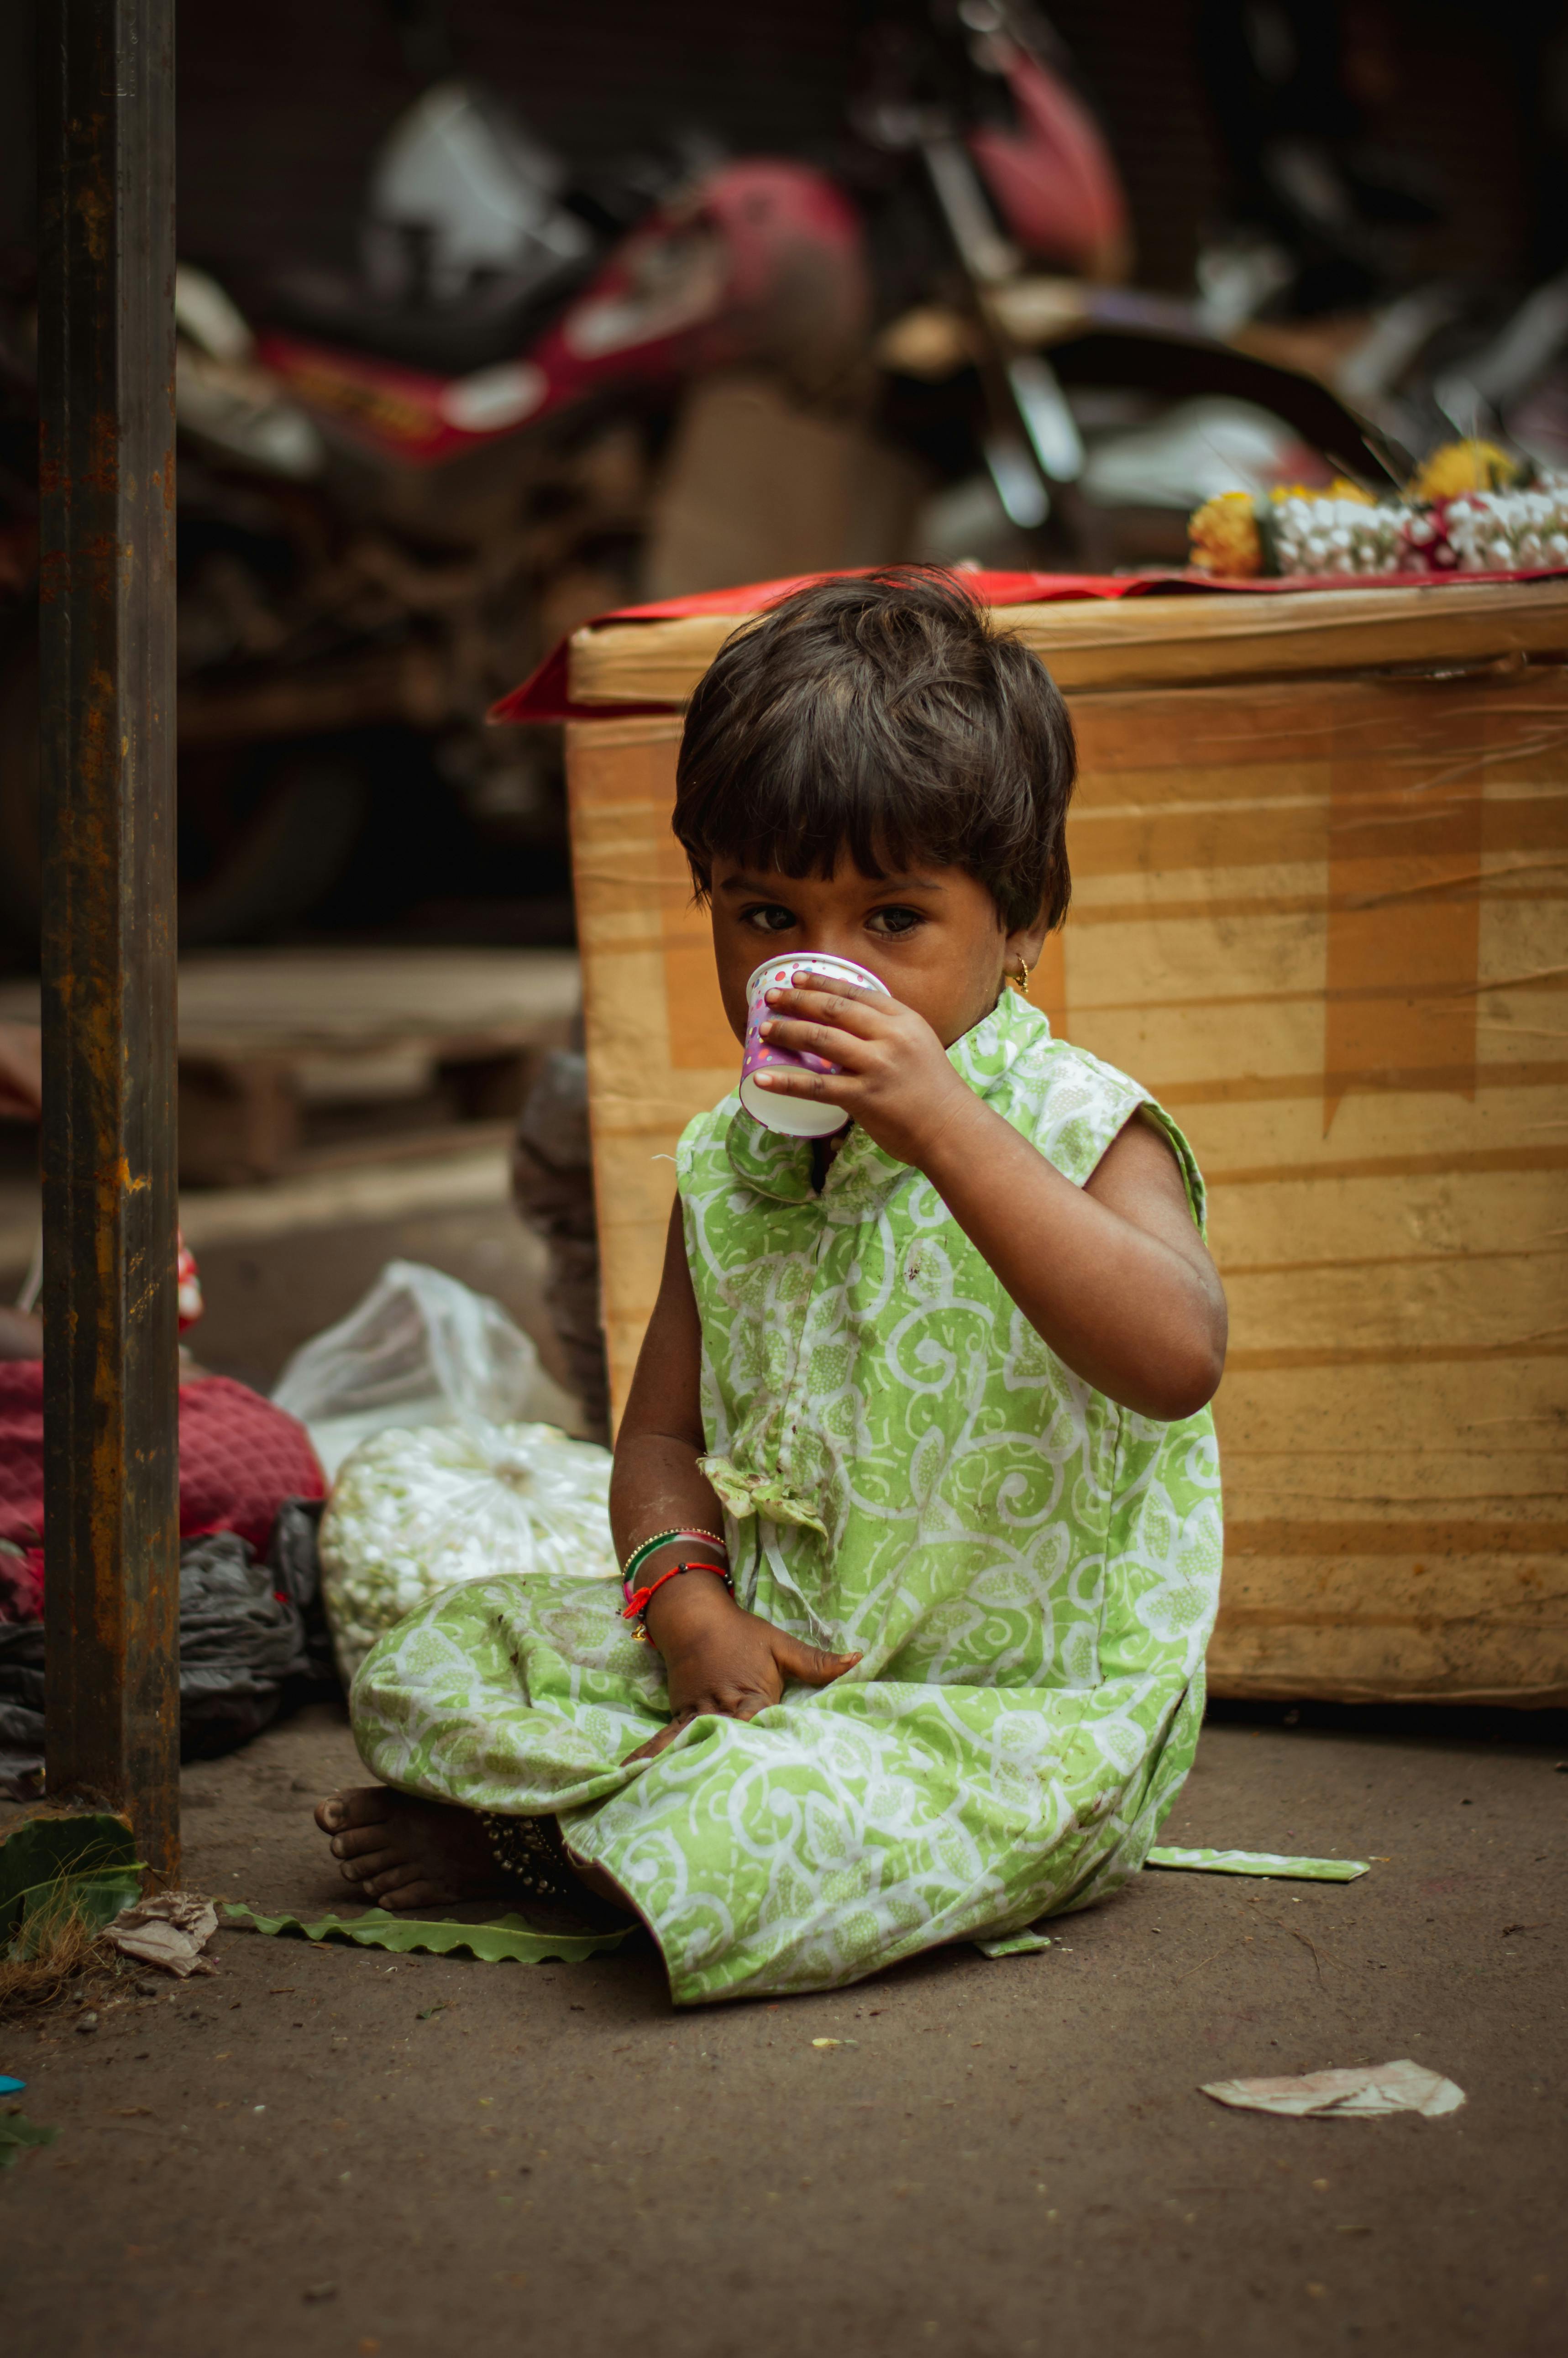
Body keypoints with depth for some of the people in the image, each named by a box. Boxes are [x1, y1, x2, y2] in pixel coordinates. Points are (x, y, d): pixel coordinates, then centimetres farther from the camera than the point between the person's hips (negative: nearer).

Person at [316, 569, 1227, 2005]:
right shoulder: (726, 1167, 7)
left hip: (1026, 1705, -6)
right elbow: (666, 1432, 13)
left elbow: (1177, 1360, -32)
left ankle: (532, 1846, 1)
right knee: (428, 1671, 2)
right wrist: (689, 1602, -11)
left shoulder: (1075, 1127, -13)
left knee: (731, 1859, -30)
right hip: (777, 1654, 6)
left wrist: (950, 1133, -37)